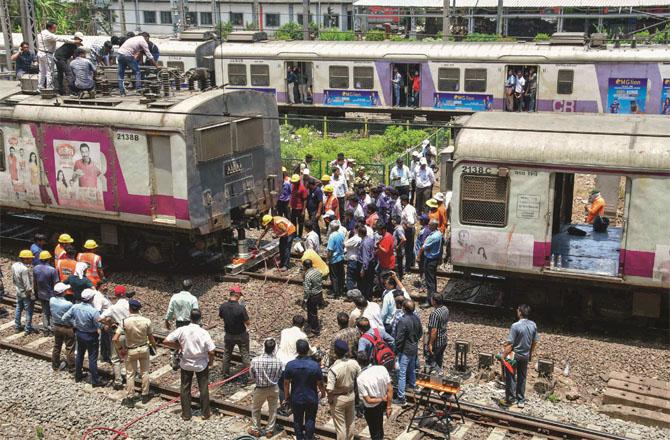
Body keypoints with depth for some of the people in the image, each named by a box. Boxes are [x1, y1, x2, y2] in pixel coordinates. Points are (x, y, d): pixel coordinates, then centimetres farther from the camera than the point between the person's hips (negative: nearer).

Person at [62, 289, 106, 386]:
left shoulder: (75, 307, -13)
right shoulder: (93, 311, -29)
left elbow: (65, 318, -4)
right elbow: (100, 325, -22)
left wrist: (74, 324, 9)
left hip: (79, 333, 6)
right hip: (91, 336, -5)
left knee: (79, 354, 23)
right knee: (92, 358, 4)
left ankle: (78, 376, 37)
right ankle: (95, 380, 13)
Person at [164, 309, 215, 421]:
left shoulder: (182, 330, -15)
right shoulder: (204, 333, -19)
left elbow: (166, 341, -16)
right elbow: (211, 352, -19)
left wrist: (178, 347, -1)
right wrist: (210, 361, 2)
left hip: (186, 364, 1)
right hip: (201, 364, -1)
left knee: (185, 389, 15)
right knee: (203, 388, 14)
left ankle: (186, 414, 21)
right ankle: (205, 413, 22)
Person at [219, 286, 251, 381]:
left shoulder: (223, 306, -16)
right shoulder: (241, 308, -28)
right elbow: (247, 323, -20)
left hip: (229, 335, 4)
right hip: (241, 335, -3)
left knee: (227, 354, 23)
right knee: (245, 355, 13)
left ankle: (226, 374, 33)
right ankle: (244, 376, 18)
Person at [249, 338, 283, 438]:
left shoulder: (255, 361, -26)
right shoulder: (278, 362, -24)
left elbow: (252, 375, -11)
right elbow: (280, 375, -8)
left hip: (260, 389, -1)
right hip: (274, 389, 1)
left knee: (255, 409, 24)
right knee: (273, 410, 22)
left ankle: (255, 430, 37)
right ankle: (269, 430, 35)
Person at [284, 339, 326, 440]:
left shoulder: (290, 365, -14)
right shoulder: (315, 365, -18)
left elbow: (286, 383, -6)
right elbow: (320, 383, -10)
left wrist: (287, 395, 11)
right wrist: (323, 392, 10)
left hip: (296, 399, 1)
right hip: (311, 399, -1)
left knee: (297, 421, 18)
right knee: (310, 420, 15)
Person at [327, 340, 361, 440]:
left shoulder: (333, 369, -31)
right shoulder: (354, 363, -14)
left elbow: (330, 390, -31)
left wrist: (330, 399, -11)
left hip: (338, 399, -5)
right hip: (351, 396, 5)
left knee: (340, 425, 11)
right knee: (350, 422, 25)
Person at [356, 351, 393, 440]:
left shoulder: (360, 379, -30)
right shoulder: (382, 369, -19)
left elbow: (368, 400, -27)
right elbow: (390, 389, -13)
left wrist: (382, 399, -12)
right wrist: (388, 407, -3)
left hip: (371, 408, -5)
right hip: (383, 405, 5)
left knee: (374, 431, 20)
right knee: (379, 424, 36)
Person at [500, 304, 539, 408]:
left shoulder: (516, 326, -23)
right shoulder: (533, 325, -5)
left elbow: (510, 343, -21)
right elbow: (535, 342, 5)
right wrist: (530, 353, 20)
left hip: (514, 356, -5)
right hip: (526, 356, 5)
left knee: (510, 377, 9)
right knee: (522, 378, 17)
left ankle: (510, 399, 17)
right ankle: (521, 400, 23)